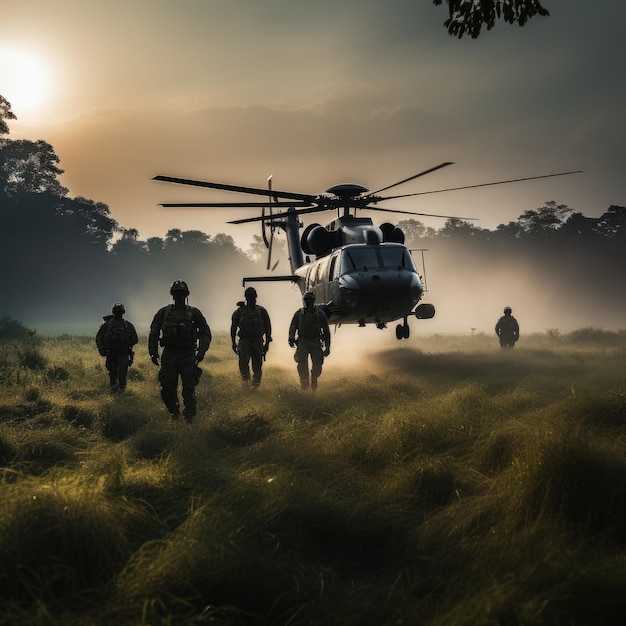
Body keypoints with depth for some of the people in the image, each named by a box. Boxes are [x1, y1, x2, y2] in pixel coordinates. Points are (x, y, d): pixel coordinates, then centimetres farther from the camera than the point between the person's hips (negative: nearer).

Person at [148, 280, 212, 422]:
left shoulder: (194, 313, 3)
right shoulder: (163, 313, 6)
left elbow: (205, 333, 5)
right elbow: (153, 334, 12)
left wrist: (201, 352, -8)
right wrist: (153, 353, 4)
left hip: (188, 356, -1)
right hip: (169, 356, 1)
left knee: (189, 388, -7)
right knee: (168, 388, 2)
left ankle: (189, 416, 3)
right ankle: (174, 412, 23)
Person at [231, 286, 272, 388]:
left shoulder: (261, 311, 5)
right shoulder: (239, 311, 5)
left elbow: (267, 327, 9)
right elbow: (233, 328, 12)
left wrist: (267, 342, 4)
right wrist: (234, 343, 8)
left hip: (258, 341, 1)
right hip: (244, 340, -1)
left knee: (257, 365, 2)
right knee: (243, 360, -23)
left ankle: (256, 385, 16)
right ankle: (245, 378, -2)